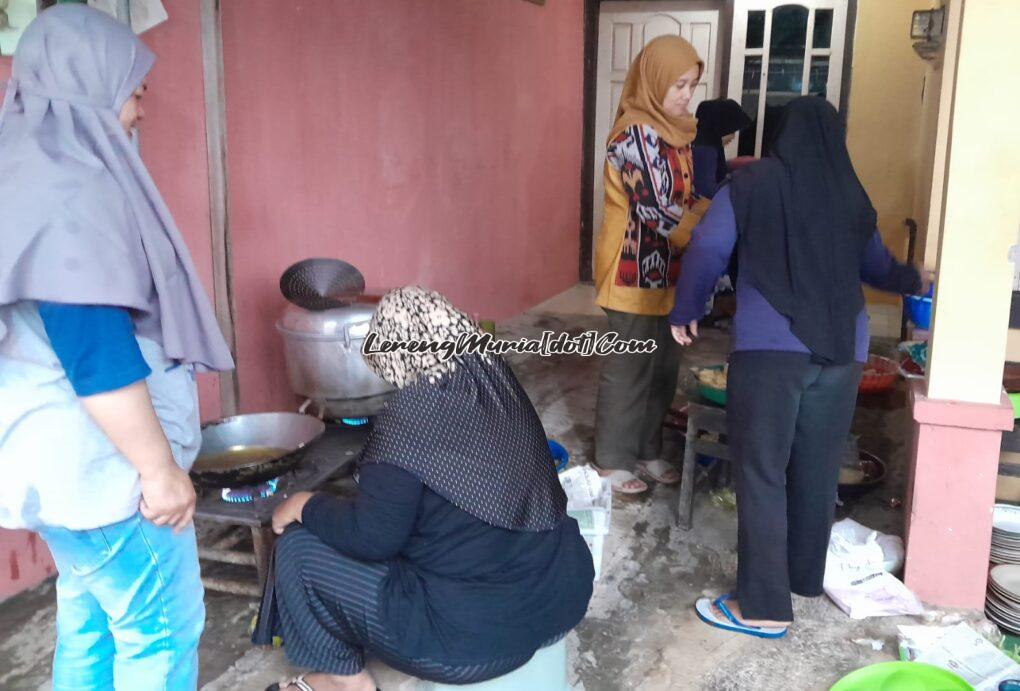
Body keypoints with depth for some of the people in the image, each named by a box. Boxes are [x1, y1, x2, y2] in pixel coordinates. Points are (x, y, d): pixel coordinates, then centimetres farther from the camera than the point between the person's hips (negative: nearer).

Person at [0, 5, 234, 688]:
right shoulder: (69, 189, -20)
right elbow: (95, 352, -25)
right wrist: (160, 469, -19)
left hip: (68, 454, 10)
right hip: (100, 459, -10)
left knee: (91, 622, 19)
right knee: (161, 629, 4)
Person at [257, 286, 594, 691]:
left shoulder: (410, 416, -19)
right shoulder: (500, 383, 2)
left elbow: (372, 538, -16)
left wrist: (305, 505, 2)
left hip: (477, 631, -7)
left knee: (297, 548, 4)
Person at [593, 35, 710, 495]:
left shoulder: (675, 130, 10)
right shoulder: (636, 134, -18)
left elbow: (687, 197, 15)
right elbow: (658, 212, -23)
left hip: (667, 269, 9)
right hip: (635, 270, -9)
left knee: (663, 366, 15)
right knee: (629, 368, 2)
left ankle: (646, 451, 30)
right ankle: (612, 461, 16)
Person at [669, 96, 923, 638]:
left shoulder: (753, 183, 2)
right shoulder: (852, 197, 13)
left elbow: (707, 250, -1)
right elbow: (877, 268, 27)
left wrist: (684, 312, 14)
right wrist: (916, 281, 49)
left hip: (769, 348, -4)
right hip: (842, 351, 5)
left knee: (761, 474, 1)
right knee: (817, 472, 16)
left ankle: (764, 606, 5)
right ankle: (805, 576, 33)